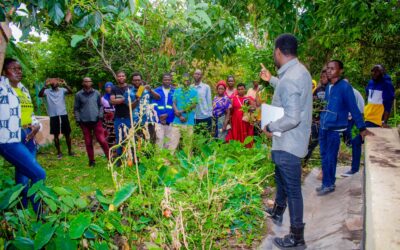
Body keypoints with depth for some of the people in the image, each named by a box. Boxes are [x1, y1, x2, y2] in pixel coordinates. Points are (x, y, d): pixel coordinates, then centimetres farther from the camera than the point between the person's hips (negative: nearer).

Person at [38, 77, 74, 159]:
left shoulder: (62, 90, 3)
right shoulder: (47, 91, 3)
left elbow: (70, 91, -15)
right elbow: (40, 95, -15)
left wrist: (65, 84, -31)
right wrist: (45, 86, -28)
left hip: (63, 115, 0)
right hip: (53, 116, 0)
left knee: (67, 134, 7)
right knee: (56, 135, 7)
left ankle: (70, 151, 19)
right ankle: (59, 152, 18)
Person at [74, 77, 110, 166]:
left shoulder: (97, 93, 5)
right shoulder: (79, 95, 2)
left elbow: (100, 105, 11)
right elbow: (76, 108, 5)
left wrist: (100, 115, -1)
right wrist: (78, 119, -3)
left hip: (96, 121, 0)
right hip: (84, 122, 0)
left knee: (102, 140, -5)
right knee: (88, 142, 7)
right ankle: (91, 160, 18)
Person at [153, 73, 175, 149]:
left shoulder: (175, 92, 5)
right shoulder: (156, 91, 6)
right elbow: (153, 105, 1)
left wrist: (167, 115, -13)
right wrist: (159, 116, -10)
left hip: (170, 120, 1)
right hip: (159, 120, -1)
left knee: (169, 139, 7)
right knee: (159, 139, -6)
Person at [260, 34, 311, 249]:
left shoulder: (289, 79, -28)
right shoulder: (299, 70, 4)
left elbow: (292, 118, -32)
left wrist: (270, 127, -16)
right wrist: (271, 79, 35)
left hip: (288, 142, -10)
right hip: (290, 140, 10)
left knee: (292, 188, 1)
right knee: (281, 177, 29)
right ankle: (278, 211, 52)